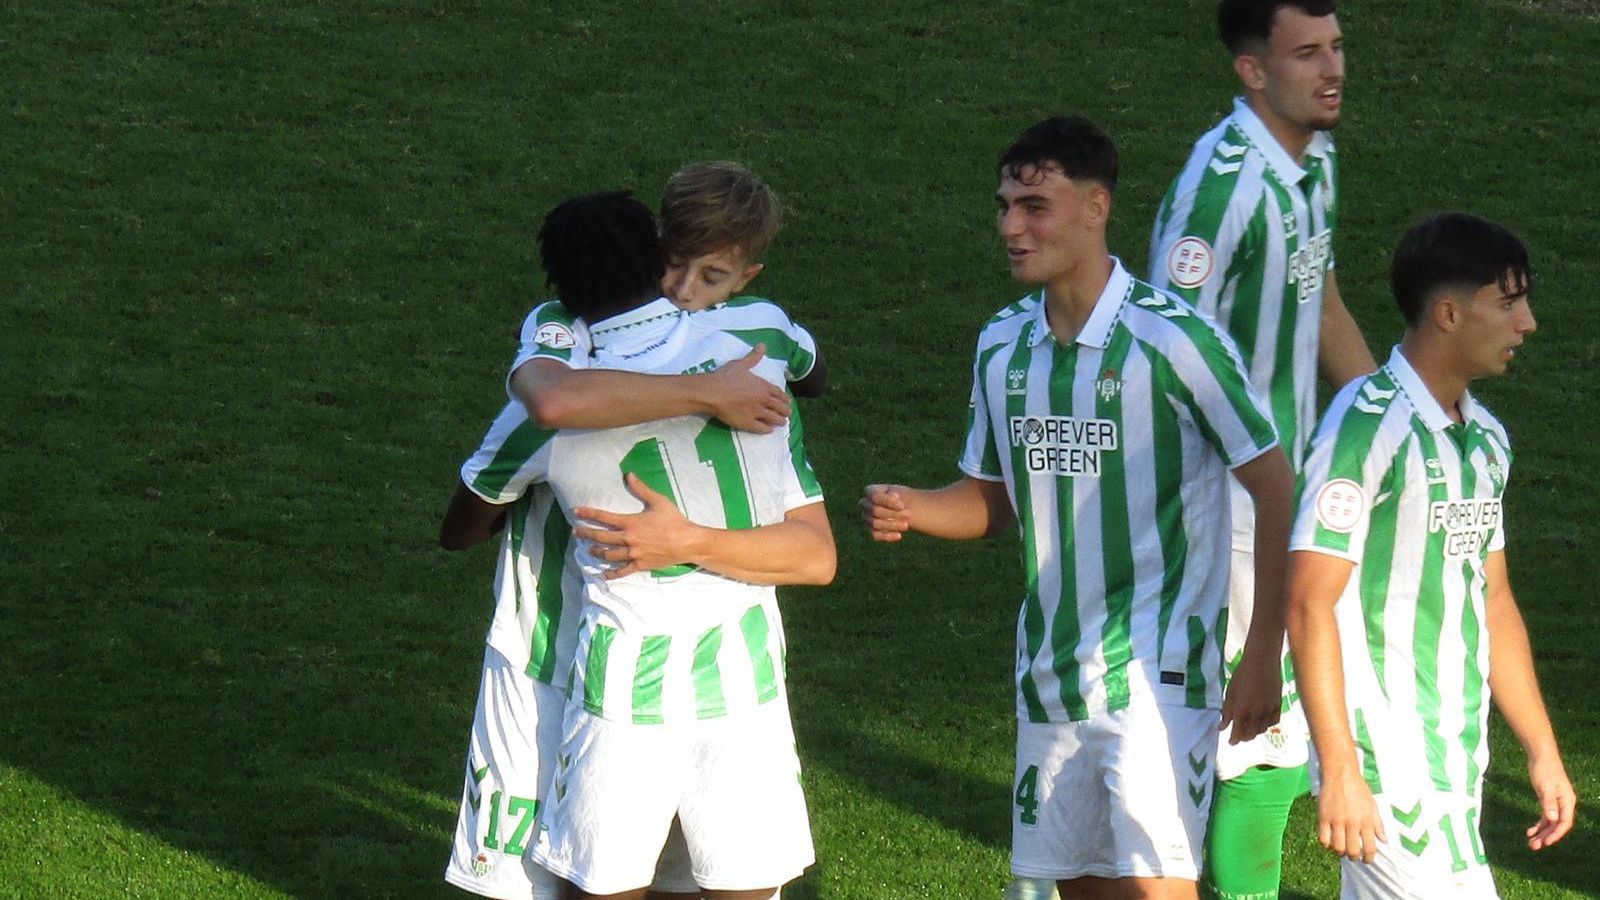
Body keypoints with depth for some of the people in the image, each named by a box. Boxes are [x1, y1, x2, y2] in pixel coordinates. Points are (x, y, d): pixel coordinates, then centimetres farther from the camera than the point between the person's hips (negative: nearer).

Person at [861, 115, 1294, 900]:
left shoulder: (1170, 340, -13)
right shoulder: (1002, 346, 7)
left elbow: (1277, 491, -10)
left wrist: (1261, 660, -12)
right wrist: (908, 509, -5)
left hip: (1157, 672, -7)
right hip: (1051, 679, 7)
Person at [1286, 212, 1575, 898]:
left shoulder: (1485, 440, 14)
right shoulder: (1370, 425, -13)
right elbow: (1311, 606, -16)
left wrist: (1543, 753, 23)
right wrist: (1340, 772, -19)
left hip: (1458, 766, 8)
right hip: (1388, 771, -8)